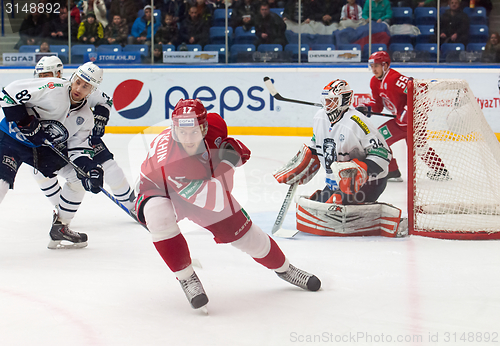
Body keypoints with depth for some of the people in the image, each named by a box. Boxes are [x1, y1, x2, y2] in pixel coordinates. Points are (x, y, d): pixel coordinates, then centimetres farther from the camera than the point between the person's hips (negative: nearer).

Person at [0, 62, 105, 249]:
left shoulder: (85, 117, 0)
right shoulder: (53, 89, -20)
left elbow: (78, 149, -2)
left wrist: (91, 170, -19)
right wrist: (23, 120, -26)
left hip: (44, 147, 7)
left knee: (79, 175, 1)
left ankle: (59, 228, 10)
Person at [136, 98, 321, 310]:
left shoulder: (212, 124, -27)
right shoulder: (167, 159, -43)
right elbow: (216, 201, -41)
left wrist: (234, 148, -10)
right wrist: (226, 164, -40)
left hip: (208, 189, 5)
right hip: (161, 192, -5)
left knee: (245, 234, 8)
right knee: (159, 215, -39)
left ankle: (283, 268, 38)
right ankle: (186, 278, -19)